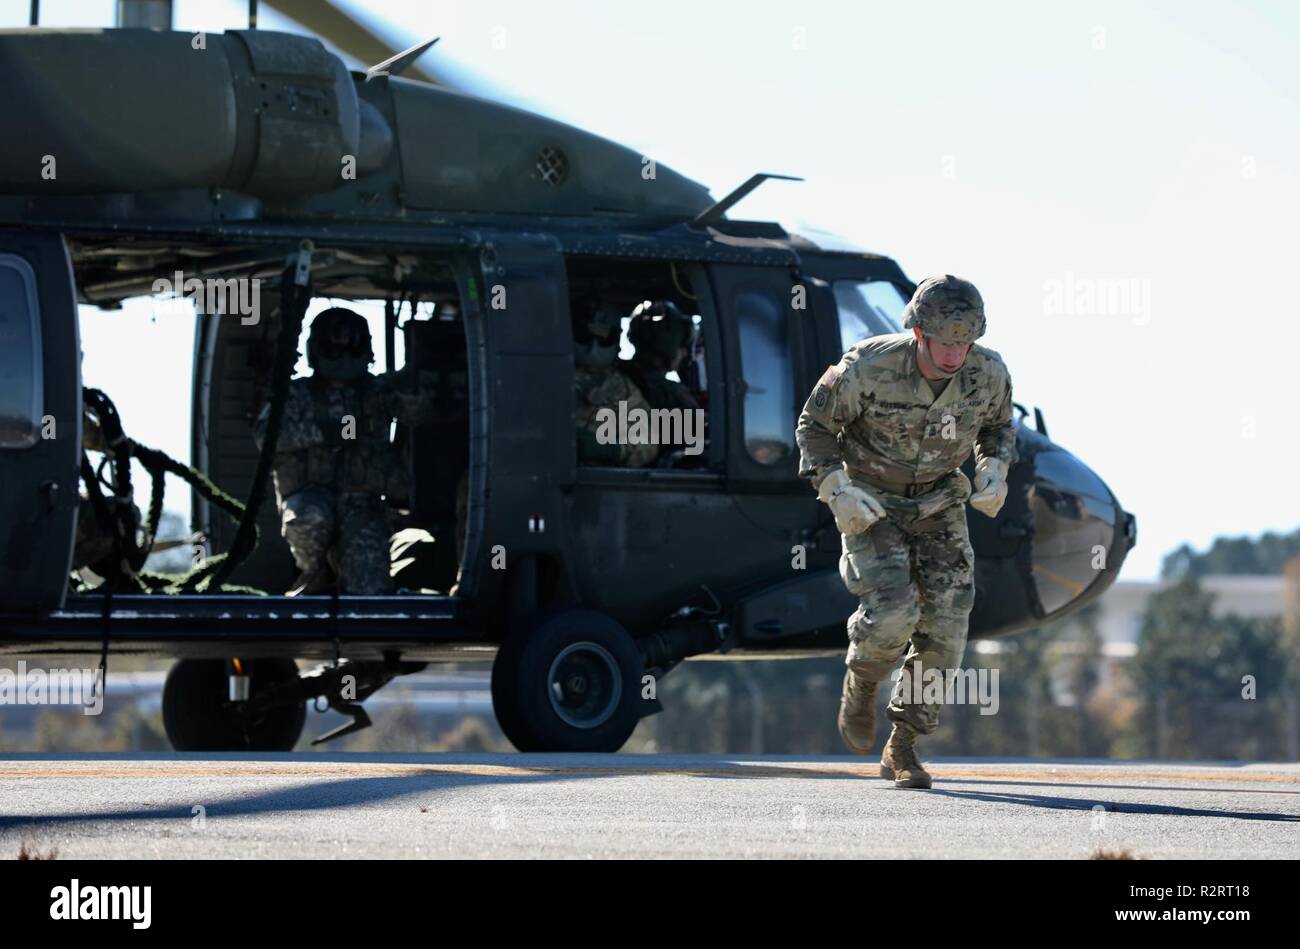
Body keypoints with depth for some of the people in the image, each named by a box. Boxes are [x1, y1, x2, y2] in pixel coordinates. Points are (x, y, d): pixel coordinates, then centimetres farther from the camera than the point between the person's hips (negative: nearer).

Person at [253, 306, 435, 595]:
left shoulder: (375, 391, 12)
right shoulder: (298, 394, 8)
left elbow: (416, 408, -5)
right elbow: (265, 433, -8)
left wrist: (412, 389, -30)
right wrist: (319, 431, -22)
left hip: (362, 508, 1)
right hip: (309, 498, -1)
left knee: (370, 593, -19)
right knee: (311, 517, -37)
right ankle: (313, 575, -7)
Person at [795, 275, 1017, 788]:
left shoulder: (988, 373, -15)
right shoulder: (868, 368, -26)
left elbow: (998, 425, 9)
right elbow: (814, 424, -9)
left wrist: (994, 472, -9)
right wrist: (836, 490, -21)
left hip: (938, 502, 4)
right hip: (870, 502, -3)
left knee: (945, 625, -7)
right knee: (892, 613, -22)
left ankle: (901, 748, 7)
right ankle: (860, 681, 12)